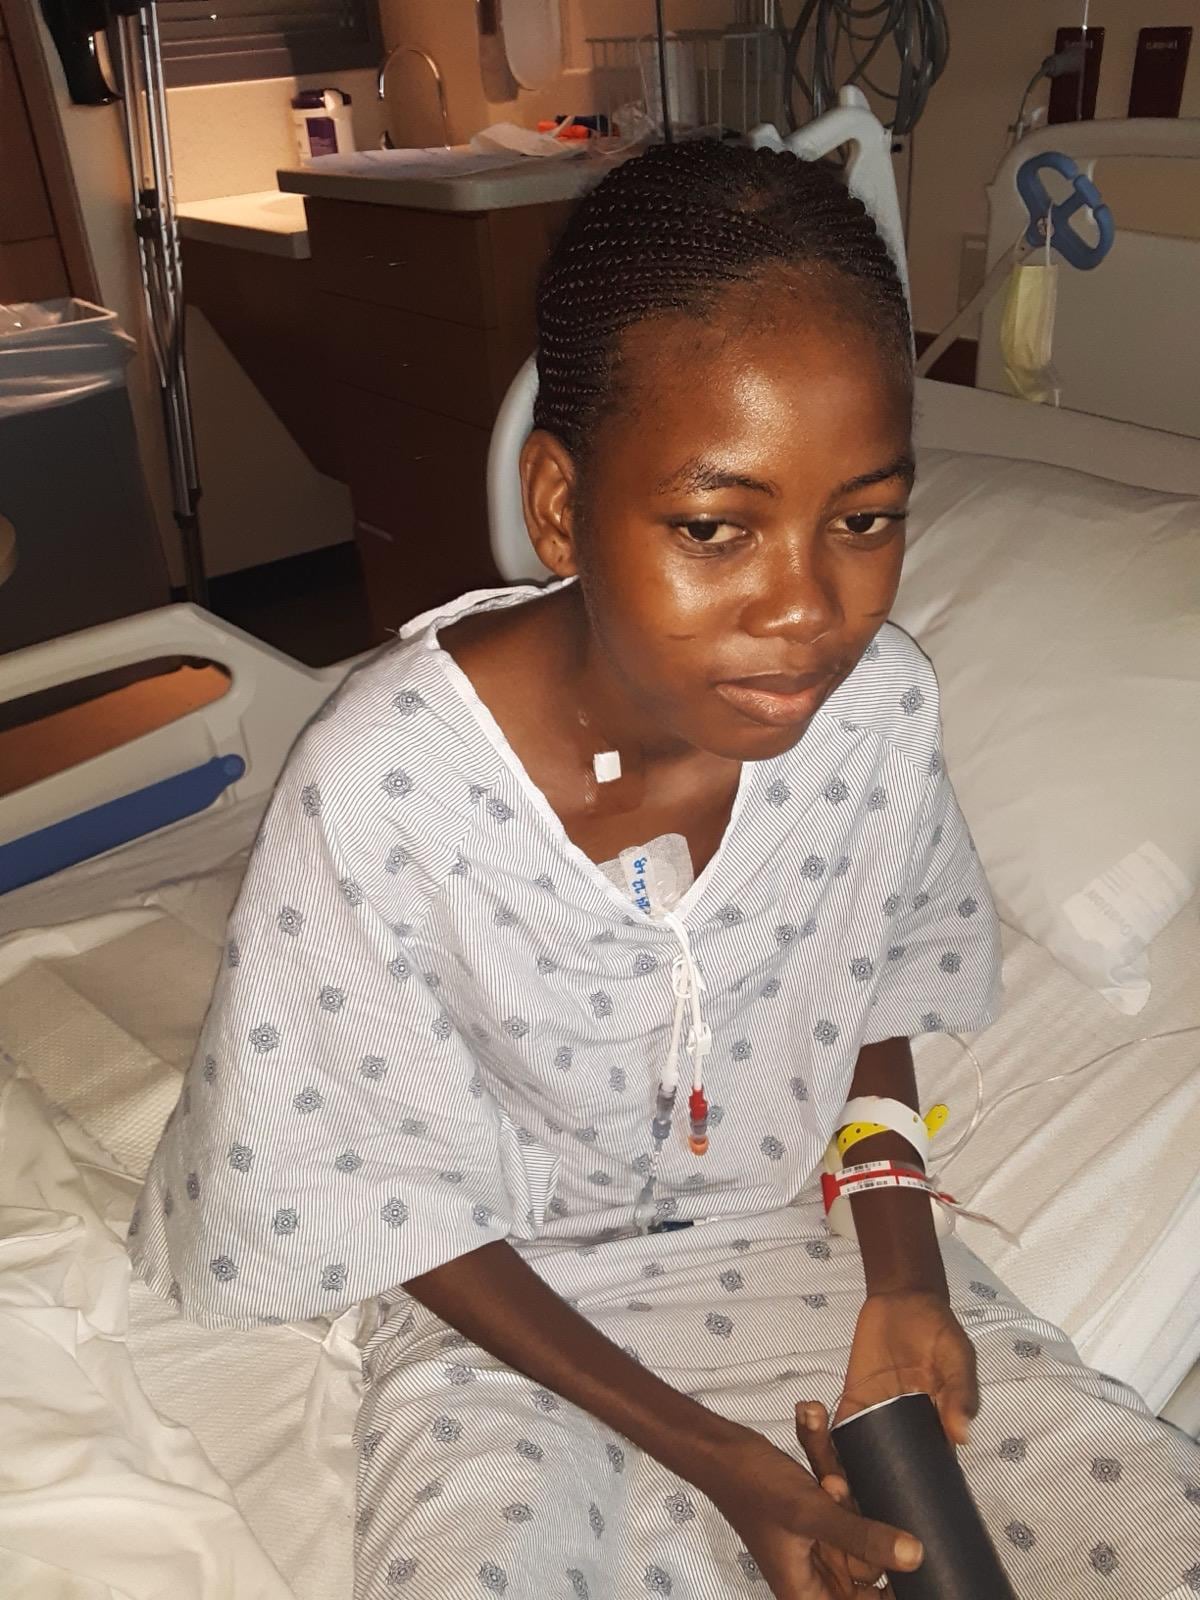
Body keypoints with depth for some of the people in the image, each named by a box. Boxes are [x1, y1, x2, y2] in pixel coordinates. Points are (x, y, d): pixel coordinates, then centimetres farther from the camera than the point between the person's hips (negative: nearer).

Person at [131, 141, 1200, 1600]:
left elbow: (870, 1005, 2)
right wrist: (711, 1452, -17)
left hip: (794, 1223, 4)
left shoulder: (878, 706, -18)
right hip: (506, 1289, -2)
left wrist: (901, 1283, -10)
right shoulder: (375, 789, -29)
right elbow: (397, 1197, -15)